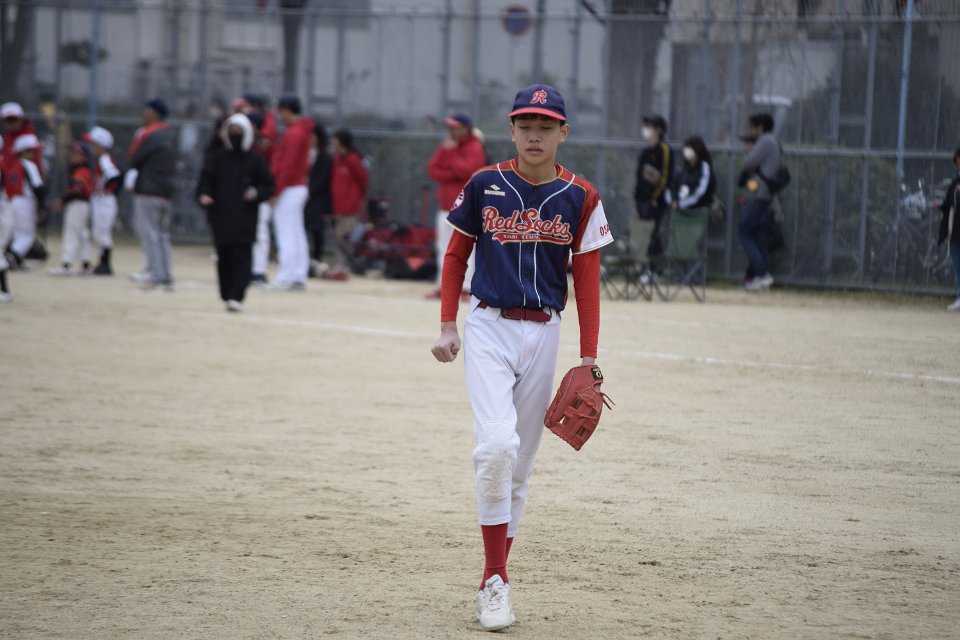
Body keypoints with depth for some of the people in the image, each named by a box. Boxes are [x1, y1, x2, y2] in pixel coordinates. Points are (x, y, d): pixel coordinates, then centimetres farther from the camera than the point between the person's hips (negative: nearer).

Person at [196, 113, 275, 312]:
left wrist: (257, 193, -12)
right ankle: (228, 295, 16)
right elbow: (205, 181, 4)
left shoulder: (254, 160, 6)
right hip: (221, 216, 2)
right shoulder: (216, 158, 9)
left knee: (242, 257, -10)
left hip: (245, 219, -2)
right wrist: (203, 195, -16)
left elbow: (268, 186, 8)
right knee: (224, 257, 6)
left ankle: (236, 296, -17)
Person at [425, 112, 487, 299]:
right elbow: (432, 170, 3)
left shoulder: (475, 148, -8)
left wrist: (451, 152, -19)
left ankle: (467, 288, -12)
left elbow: (467, 171, -22)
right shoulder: (445, 146, 13)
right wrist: (453, 175, -12)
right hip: (446, 206, 8)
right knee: (444, 248, 11)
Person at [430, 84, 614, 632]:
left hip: (544, 334, 2)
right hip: (488, 328, -2)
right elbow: (457, 255, 9)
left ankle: (496, 574, 19)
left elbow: (588, 280, 3)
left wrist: (588, 359, -1)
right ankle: (495, 582, -14)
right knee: (497, 444, -19)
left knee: (520, 462, 8)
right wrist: (448, 327, 2)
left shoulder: (580, 198, 1)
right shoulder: (485, 186, 0)